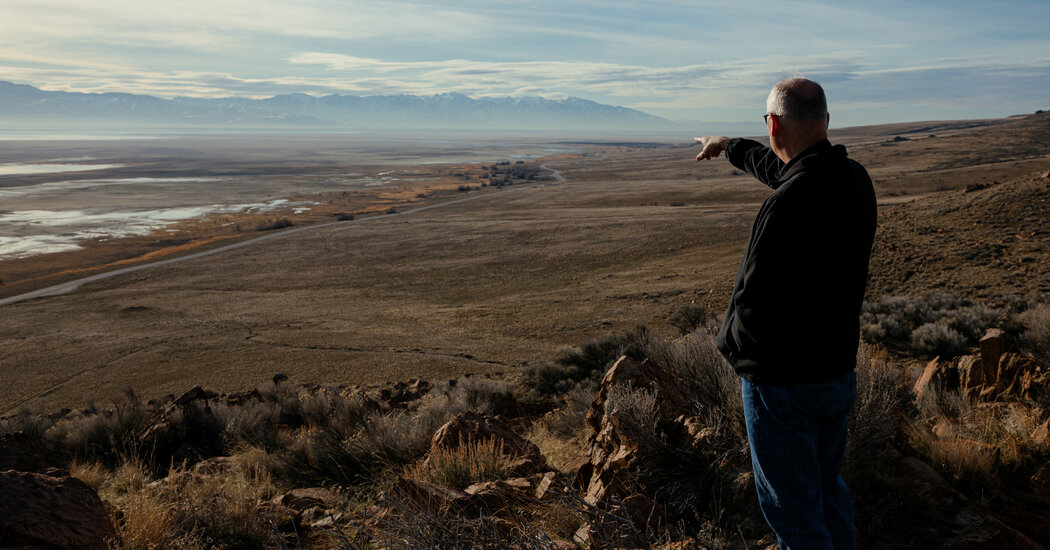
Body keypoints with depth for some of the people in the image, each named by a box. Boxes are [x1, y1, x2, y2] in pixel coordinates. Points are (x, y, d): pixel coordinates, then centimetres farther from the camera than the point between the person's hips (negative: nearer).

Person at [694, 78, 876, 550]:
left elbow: (755, 301, -26)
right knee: (827, 487, 25)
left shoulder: (790, 203, -29)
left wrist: (729, 344, -4)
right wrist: (731, 147, 36)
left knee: (792, 505, 9)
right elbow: (783, 169, 21)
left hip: (783, 382, -8)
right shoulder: (854, 178, 0)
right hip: (839, 370, 9)